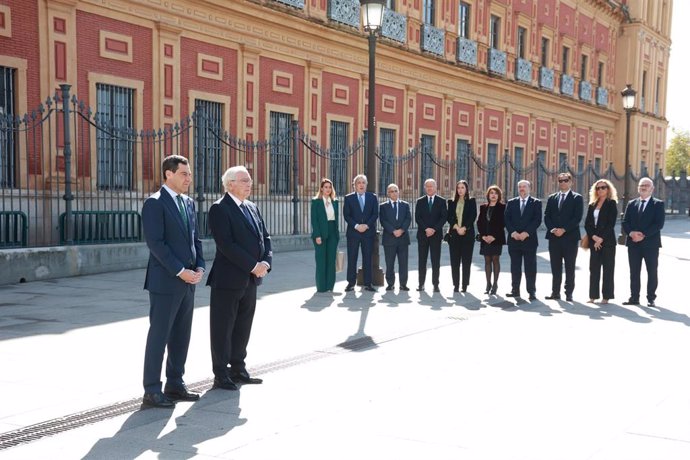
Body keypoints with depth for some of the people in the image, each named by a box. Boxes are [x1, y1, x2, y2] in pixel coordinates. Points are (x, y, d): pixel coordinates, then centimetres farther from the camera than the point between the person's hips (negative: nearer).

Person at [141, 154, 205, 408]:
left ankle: (175, 384, 22)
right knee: (159, 335, -2)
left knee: (181, 335, 12)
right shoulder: (155, 203, -10)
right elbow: (155, 243, -17)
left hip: (188, 281, 8)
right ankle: (152, 391, 5)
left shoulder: (189, 203, 14)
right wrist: (180, 271, -18)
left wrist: (199, 267, 1)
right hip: (165, 281, -8)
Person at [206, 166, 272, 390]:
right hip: (228, 279, -7)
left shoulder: (252, 208, 14)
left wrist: (266, 262, -6)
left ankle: (238, 369, 24)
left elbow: (265, 238, 13)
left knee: (243, 327, 14)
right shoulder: (219, 209, -11)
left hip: (250, 279, 7)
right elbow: (226, 245, -20)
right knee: (223, 328, 2)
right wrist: (253, 266, -19)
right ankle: (221, 375, 10)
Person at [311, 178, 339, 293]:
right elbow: (314, 220, -7)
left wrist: (337, 234, 10)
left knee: (331, 260, 4)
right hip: (321, 233, -4)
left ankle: (330, 285, 11)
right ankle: (321, 286, 5)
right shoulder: (316, 201, -2)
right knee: (321, 261, -1)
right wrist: (317, 236, -14)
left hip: (333, 233, 4)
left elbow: (336, 218, 14)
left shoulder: (335, 202, 12)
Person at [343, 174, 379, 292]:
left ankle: (368, 283, 8)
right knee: (352, 258, 0)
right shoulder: (348, 198, 4)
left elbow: (375, 214, 1)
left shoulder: (373, 197, 7)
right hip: (353, 232, -1)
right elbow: (346, 215, -1)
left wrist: (366, 225, -12)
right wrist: (356, 226, -13)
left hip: (368, 232, 1)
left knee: (368, 258, 3)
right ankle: (351, 283, 6)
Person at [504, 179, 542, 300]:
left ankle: (532, 292, 2)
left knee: (530, 267, -1)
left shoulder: (536, 203, 4)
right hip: (514, 239, 3)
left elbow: (537, 220, -5)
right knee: (515, 267, 7)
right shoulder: (511, 203, 12)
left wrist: (526, 233, -15)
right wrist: (513, 232, -11)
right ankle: (515, 290, 13)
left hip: (529, 239, -3)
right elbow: (507, 219, 4)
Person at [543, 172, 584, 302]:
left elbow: (577, 217, -7)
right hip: (554, 237, 4)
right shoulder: (552, 198, 14)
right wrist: (553, 229, -8)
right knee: (555, 267, 6)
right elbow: (547, 216, 9)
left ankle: (569, 293, 4)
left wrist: (563, 229, -14)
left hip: (570, 237, -4)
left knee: (570, 267, 1)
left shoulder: (577, 198, 2)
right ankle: (555, 292, 10)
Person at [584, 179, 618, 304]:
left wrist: (601, 238, -13)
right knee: (594, 268, 4)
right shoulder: (592, 205, 14)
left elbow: (611, 223, -9)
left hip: (607, 240, -5)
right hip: (594, 240, 5)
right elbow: (587, 223, 7)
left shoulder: (612, 203, -1)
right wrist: (594, 237, -9)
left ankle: (606, 296, 1)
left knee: (607, 268, -2)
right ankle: (593, 295, 8)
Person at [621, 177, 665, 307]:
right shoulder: (631, 204, 13)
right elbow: (625, 222, 7)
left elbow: (659, 224, -10)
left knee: (652, 272, 1)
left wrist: (643, 234, -18)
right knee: (634, 272, 6)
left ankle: (651, 299, 8)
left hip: (651, 243, -3)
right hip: (633, 243, 4)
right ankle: (634, 298, 12)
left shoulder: (658, 204, 1)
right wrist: (631, 233, -13)